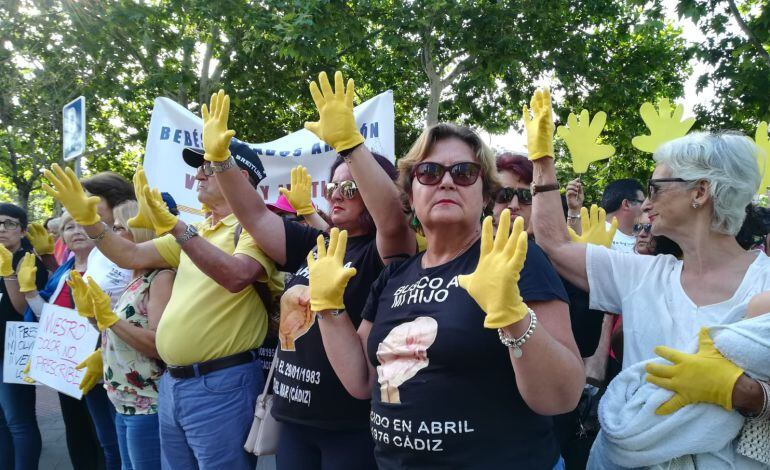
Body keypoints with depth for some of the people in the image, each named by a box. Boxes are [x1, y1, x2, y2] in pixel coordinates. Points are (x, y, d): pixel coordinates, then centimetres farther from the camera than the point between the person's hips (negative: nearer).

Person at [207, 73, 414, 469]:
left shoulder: (381, 254, -10)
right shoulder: (312, 245, 9)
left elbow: (391, 217, -31)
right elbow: (254, 215, 10)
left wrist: (347, 141, -38)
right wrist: (219, 157, 0)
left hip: (352, 424, -6)